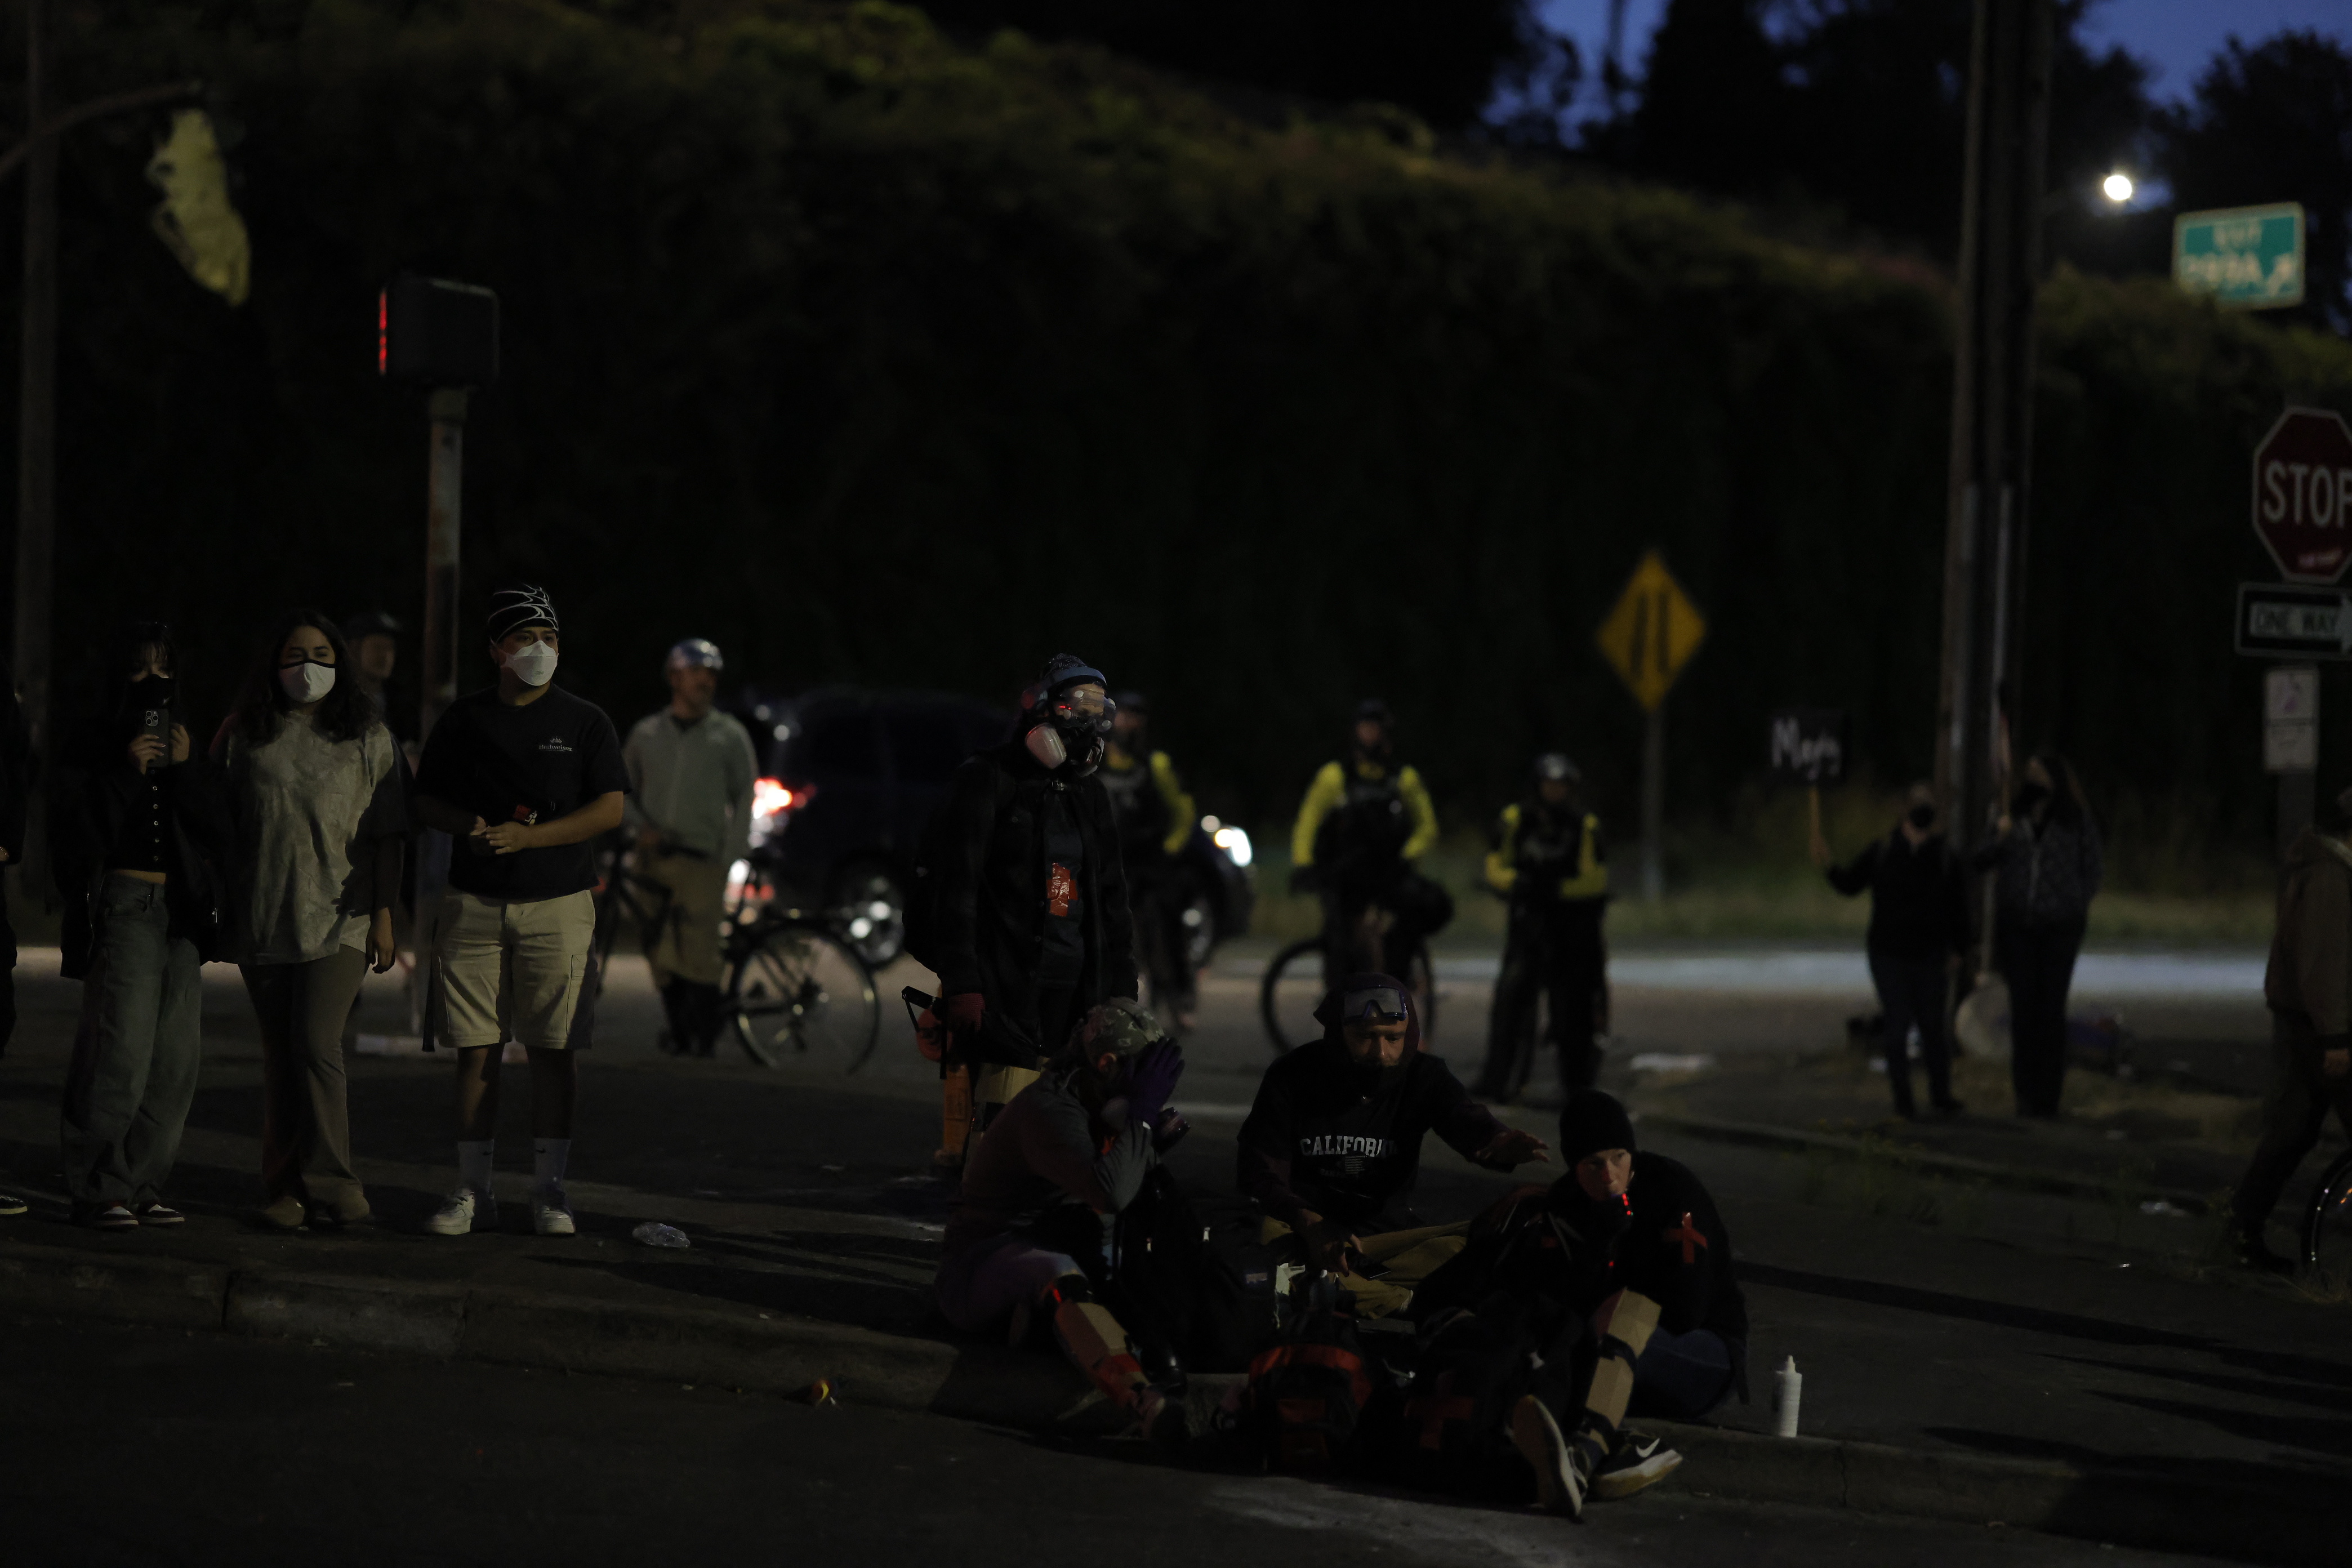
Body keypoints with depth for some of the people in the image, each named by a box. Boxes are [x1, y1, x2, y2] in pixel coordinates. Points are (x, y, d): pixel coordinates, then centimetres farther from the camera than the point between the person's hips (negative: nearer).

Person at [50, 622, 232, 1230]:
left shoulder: (187, 743, 15)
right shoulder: (94, 743, 1)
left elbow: (217, 832, 6)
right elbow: (76, 830, -7)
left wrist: (185, 770, -6)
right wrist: (128, 773, -14)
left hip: (181, 910, 5)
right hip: (123, 902, -5)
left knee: (177, 1055, -1)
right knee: (122, 1050, -14)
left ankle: (142, 1186, 7)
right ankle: (98, 1190, -8)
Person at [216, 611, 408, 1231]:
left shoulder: (367, 736, 4)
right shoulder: (245, 737, 8)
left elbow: (387, 835, 4)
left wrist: (384, 915, -3)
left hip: (339, 918, -3)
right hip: (264, 920, 3)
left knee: (317, 1044, -14)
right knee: (281, 1055, 6)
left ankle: (329, 1185, -9)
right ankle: (286, 1187, 12)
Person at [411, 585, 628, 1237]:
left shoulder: (583, 722, 4)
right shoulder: (465, 720, 10)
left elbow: (609, 810, -3)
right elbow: (425, 802, 14)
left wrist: (525, 836, -13)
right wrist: (470, 824, -8)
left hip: (558, 904, -2)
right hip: (474, 905, 2)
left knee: (552, 1051, -2)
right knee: (476, 1049, 1)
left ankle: (548, 1189, 3)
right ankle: (473, 1190, 6)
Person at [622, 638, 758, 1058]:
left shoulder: (730, 736, 6)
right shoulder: (646, 733, 12)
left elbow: (744, 798, 7)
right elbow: (621, 789, 20)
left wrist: (732, 857, -2)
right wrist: (642, 826, 3)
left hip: (703, 861, -3)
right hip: (654, 859, 3)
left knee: (697, 951, -13)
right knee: (661, 952, 2)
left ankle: (704, 1035, -7)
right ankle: (679, 1031, 14)